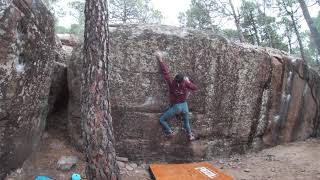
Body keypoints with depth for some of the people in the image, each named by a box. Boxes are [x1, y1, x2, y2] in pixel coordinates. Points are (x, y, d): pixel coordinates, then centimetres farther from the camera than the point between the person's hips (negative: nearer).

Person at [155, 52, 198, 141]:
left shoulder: (172, 84, -21)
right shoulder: (185, 84, -15)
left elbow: (165, 72, -20)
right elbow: (195, 88, -1)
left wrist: (160, 60, -15)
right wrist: (188, 82, 6)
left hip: (176, 107, -4)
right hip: (184, 106, 4)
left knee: (162, 119, 13)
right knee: (186, 122, 28)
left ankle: (170, 132, 12)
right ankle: (190, 135, 40)